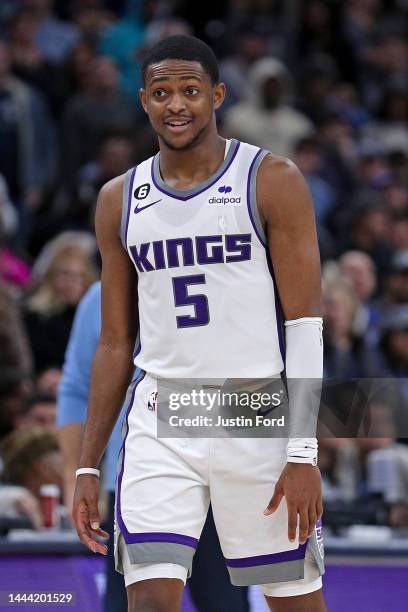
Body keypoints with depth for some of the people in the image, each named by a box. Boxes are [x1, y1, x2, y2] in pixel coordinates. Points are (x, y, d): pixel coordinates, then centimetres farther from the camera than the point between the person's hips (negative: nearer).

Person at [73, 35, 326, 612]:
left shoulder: (272, 181, -2)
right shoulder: (120, 200, 10)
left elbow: (305, 325, -6)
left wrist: (303, 454, -14)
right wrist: (88, 466, 10)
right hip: (160, 426, 3)